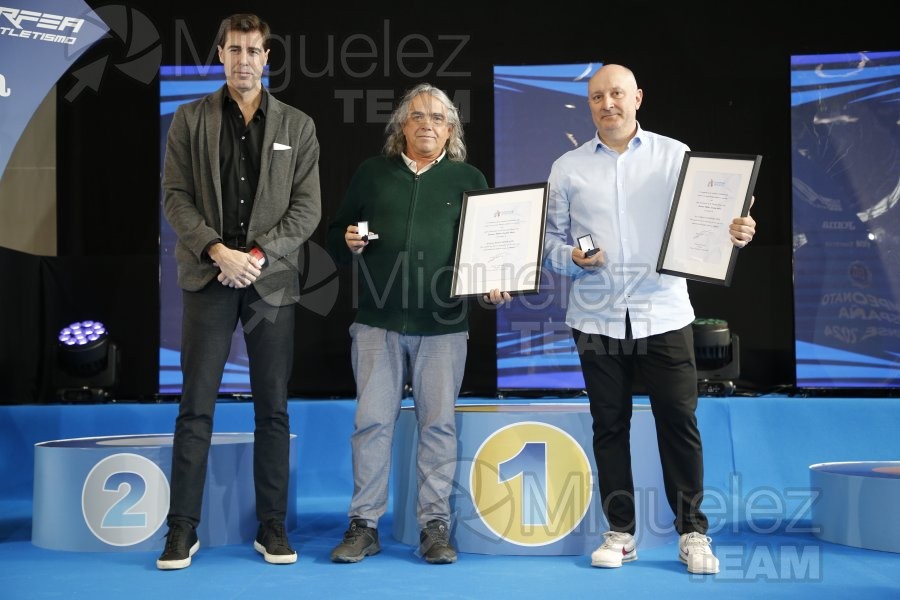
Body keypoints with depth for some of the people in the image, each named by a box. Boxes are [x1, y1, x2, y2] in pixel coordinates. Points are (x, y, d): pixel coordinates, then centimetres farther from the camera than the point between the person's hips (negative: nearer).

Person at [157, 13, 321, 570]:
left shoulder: (298, 125, 8)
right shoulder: (190, 119, 7)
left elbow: (308, 207, 2)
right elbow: (176, 196, 1)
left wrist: (259, 254, -11)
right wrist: (218, 251, -13)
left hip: (271, 279, 1)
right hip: (209, 277, -1)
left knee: (273, 408, 5)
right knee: (196, 406, -1)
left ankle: (273, 526, 14)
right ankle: (183, 528, 7)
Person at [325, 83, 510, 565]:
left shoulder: (469, 179, 11)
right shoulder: (371, 174, 13)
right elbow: (336, 234, 17)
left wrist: (493, 284, -7)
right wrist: (347, 241, -6)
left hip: (442, 325, 0)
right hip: (378, 321, 1)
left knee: (438, 424, 2)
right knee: (371, 421, 1)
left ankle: (434, 525, 11)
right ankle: (364, 524, 9)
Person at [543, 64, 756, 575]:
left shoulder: (675, 156, 6)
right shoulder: (568, 168, 9)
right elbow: (551, 240, 11)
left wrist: (733, 232, -16)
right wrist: (572, 259, -9)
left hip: (664, 315, -1)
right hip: (597, 317, 2)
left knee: (679, 422, -1)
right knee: (610, 426, 7)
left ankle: (692, 533, 12)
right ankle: (620, 533, 18)